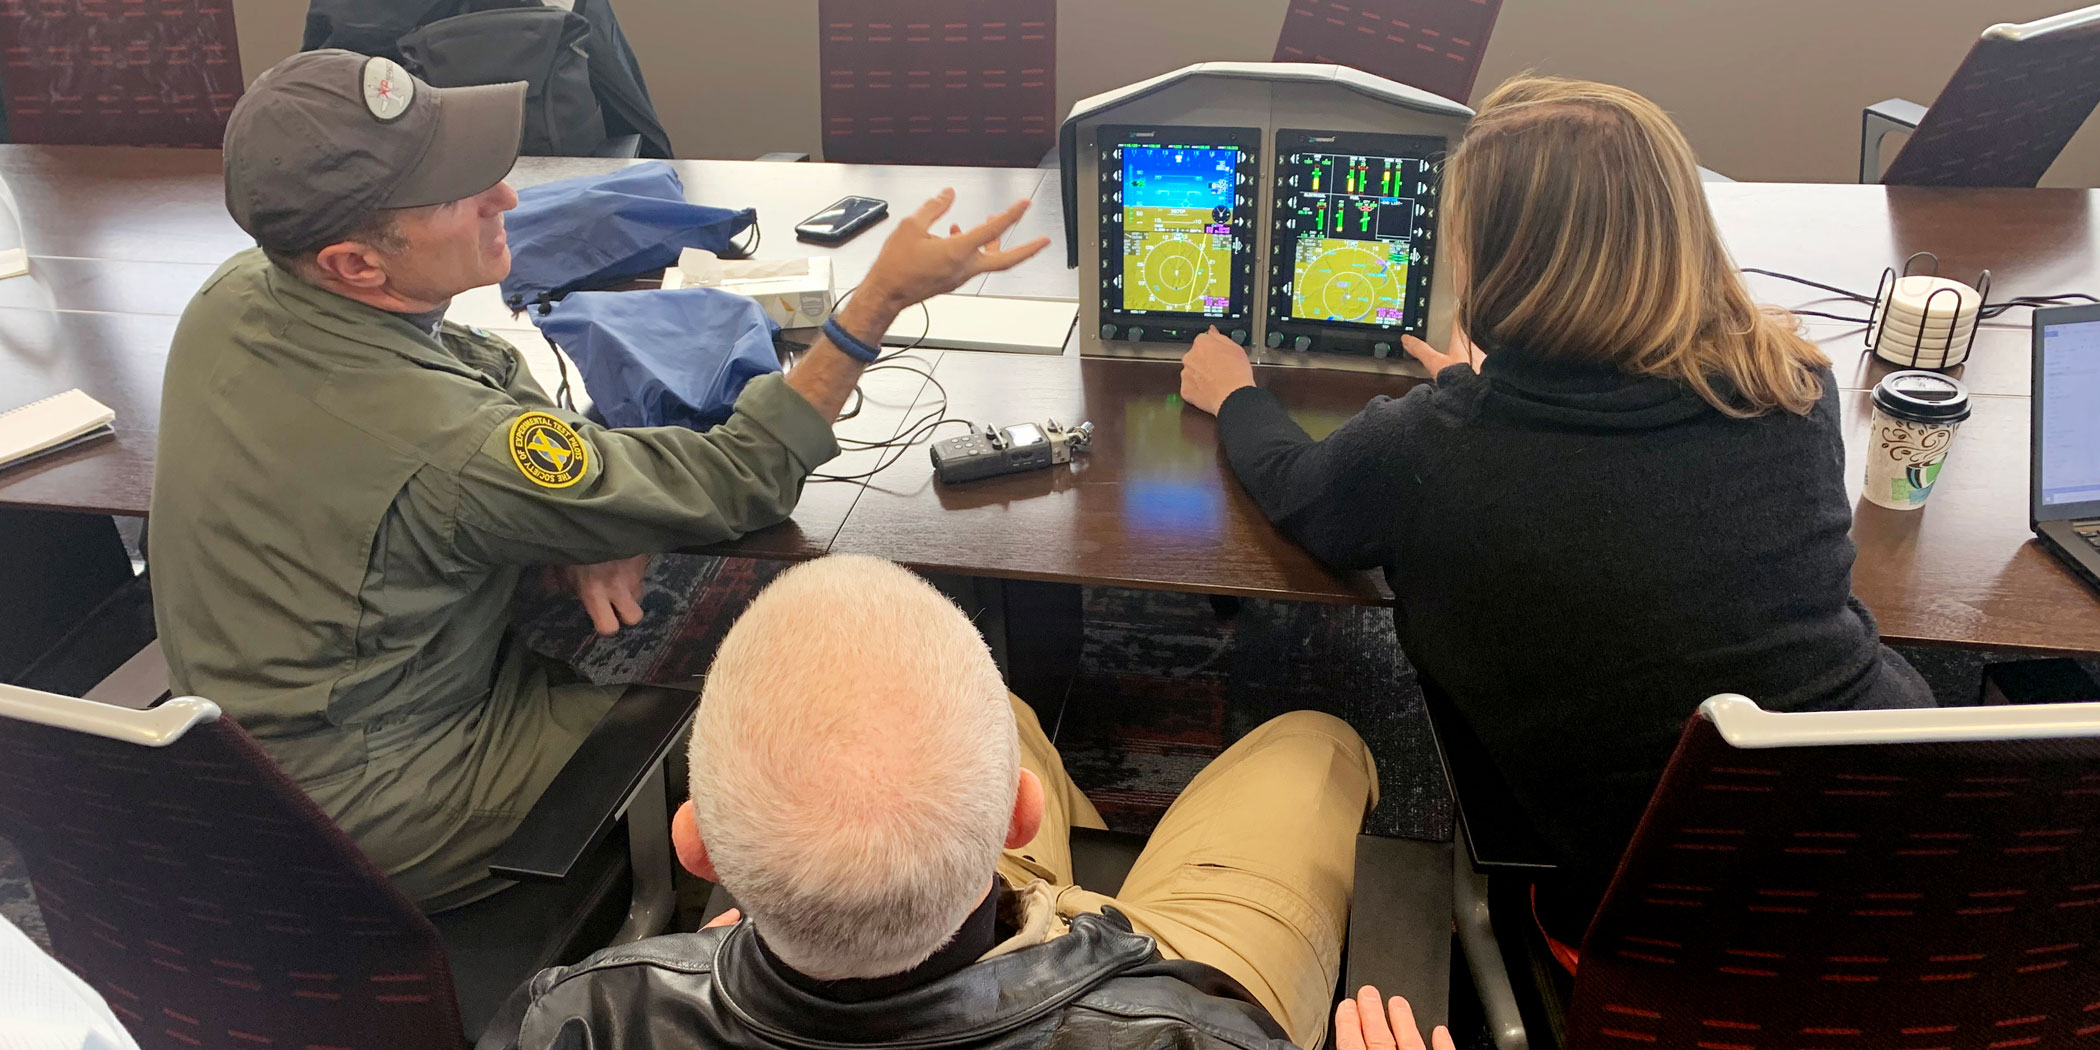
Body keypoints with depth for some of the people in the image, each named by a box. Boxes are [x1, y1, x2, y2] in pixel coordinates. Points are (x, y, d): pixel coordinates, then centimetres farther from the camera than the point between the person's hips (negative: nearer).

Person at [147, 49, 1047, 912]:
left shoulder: (233, 294, -10)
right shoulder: (439, 447, -37)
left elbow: (490, 374, 3)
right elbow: (733, 487, -26)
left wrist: (592, 514, -13)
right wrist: (883, 297, -23)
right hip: (385, 831, -8)